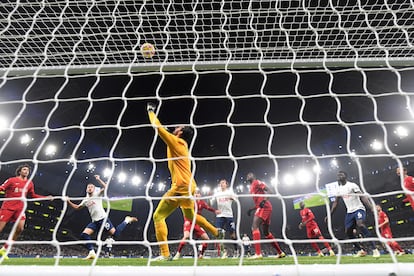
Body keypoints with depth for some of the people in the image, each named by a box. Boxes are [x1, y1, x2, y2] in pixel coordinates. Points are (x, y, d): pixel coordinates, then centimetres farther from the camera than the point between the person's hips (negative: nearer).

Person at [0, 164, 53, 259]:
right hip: (8, 207, -3)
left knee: (20, 228, -9)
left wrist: (46, 197, 15)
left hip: (20, 208, 4)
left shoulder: (30, 183, 13)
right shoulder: (12, 180, 1)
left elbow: (33, 195, 21)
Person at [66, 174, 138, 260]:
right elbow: (77, 207, 23)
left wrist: (98, 179, -22)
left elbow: (105, 187, -16)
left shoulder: (97, 194, 0)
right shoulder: (85, 200, 16)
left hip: (103, 218, -6)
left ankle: (127, 220, 10)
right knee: (84, 235, -11)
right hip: (94, 222, 6)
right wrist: (69, 202, 11)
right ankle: (92, 253, -6)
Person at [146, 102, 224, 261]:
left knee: (158, 216, -4)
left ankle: (164, 254, -3)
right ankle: (216, 232, 36)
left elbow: (157, 127, -7)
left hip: (181, 187, -10)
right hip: (188, 186, 10)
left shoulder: (176, 141, -6)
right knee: (190, 216, 29)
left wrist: (150, 111, 8)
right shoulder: (181, 144, 17)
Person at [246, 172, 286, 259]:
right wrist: (251, 209, 18)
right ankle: (280, 252, 25)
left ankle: (258, 253, -26)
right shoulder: (252, 187, 26)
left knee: (254, 226, -20)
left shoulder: (256, 182, 1)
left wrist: (264, 200, -26)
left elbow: (268, 190, -11)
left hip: (264, 207, -10)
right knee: (266, 232, 15)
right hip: (262, 207, 10)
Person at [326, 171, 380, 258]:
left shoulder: (352, 185, -10)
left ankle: (375, 249, -23)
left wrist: (372, 208, -31)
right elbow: (335, 203, 14)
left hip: (358, 209, -7)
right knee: (348, 231, 1)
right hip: (349, 212, 7)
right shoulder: (339, 189, 9)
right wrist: (329, 215, 12)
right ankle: (361, 250, 14)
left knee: (360, 225, -31)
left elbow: (363, 197, -18)